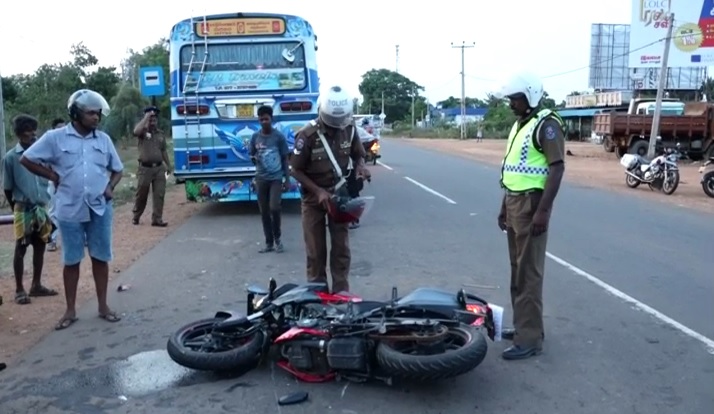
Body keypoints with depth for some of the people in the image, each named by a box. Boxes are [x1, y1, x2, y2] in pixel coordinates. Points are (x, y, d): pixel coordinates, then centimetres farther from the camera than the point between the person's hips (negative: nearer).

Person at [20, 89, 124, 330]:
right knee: (71, 260, 7)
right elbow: (27, 159, 3)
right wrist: (53, 177, -3)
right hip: (70, 210, -2)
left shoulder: (103, 139, 6)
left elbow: (117, 169, 16)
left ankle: (103, 306, 19)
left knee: (100, 257, 8)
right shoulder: (55, 137, -3)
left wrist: (110, 186, -1)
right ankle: (70, 310, 18)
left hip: (100, 209, 2)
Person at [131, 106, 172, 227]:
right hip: (145, 168, -3)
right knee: (141, 194, 7)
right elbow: (136, 131, -29)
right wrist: (146, 117, -21)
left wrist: (168, 165, 17)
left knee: (159, 194, -1)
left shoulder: (161, 133, 12)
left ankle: (157, 219, 3)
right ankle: (135, 217, 25)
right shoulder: (143, 131, -3)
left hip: (159, 168, 4)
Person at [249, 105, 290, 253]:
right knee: (264, 212, 6)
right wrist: (254, 159, -11)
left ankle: (277, 238, 7)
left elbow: (285, 159, 0)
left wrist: (287, 179, -4)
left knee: (274, 208, -16)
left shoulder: (279, 137, -5)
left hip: (276, 178, -3)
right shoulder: (255, 137, 3)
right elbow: (252, 155, 14)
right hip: (261, 179, 3)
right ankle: (269, 243, 18)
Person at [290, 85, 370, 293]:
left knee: (341, 247, 6)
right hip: (313, 197, -3)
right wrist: (318, 191, -20)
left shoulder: (349, 128, -7)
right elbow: (296, 170, -12)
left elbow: (358, 154, 9)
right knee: (316, 250, 5)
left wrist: (361, 166, -14)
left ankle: (341, 292, 16)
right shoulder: (307, 135, -19)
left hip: (340, 194, 3)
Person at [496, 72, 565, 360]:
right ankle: (523, 326, 26)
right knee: (518, 269, 15)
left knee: (529, 272, -7)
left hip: (532, 203, -10)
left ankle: (530, 338, 0)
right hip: (514, 202, 10)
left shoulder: (546, 124, -11)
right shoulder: (519, 125, 17)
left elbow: (557, 169, -18)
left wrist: (543, 210, -24)